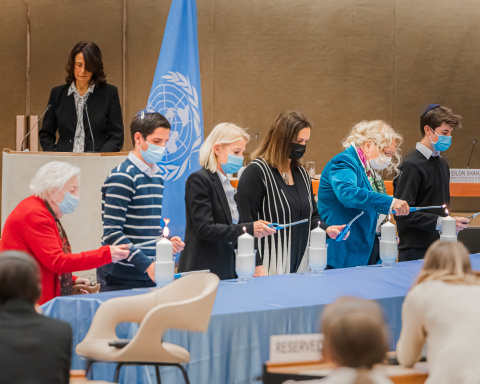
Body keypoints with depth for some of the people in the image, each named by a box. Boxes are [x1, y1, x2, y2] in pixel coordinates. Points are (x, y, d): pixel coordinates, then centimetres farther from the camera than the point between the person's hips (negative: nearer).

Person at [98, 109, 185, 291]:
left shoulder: (157, 176, 16)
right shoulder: (121, 177, -11)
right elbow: (112, 233, -17)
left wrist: (166, 241, 5)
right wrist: (146, 264, -23)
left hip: (149, 276, 8)